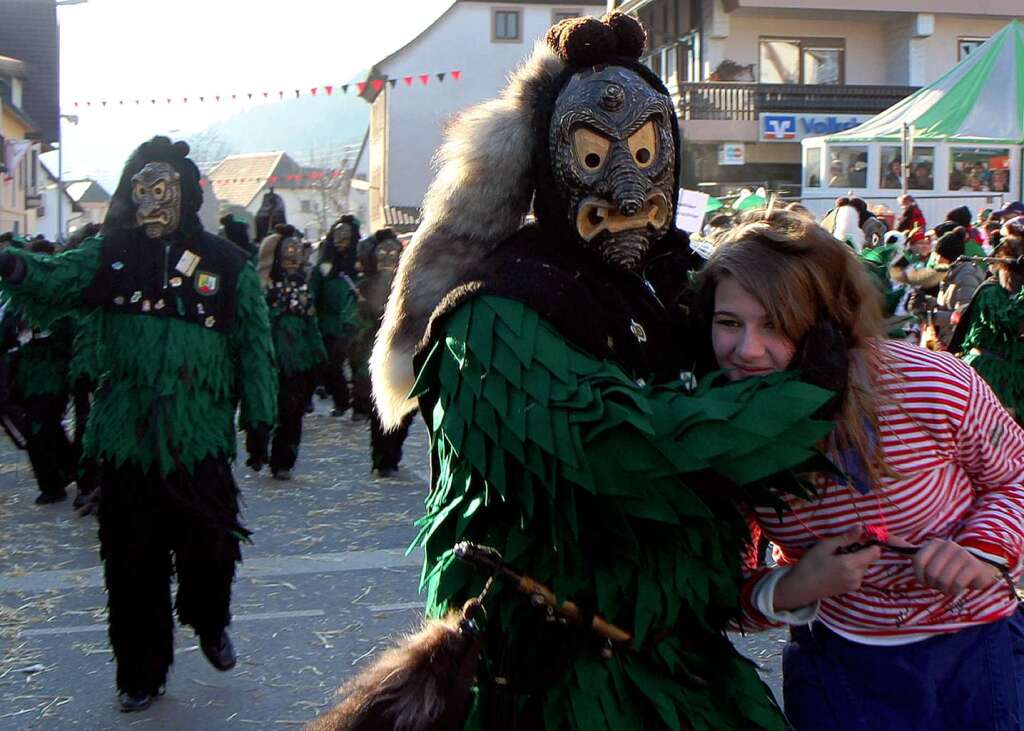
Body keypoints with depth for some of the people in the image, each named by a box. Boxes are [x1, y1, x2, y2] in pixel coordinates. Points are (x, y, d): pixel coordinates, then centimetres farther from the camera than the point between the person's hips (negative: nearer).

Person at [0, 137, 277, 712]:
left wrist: (260, 417, -1)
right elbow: (60, 283, -9)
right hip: (126, 438, 2)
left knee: (210, 545, 2)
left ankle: (210, 623, 36)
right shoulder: (112, 253, 5)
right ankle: (142, 670, 24)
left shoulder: (227, 265, 0)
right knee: (133, 560, 8)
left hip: (201, 442, -1)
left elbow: (254, 346, 2)